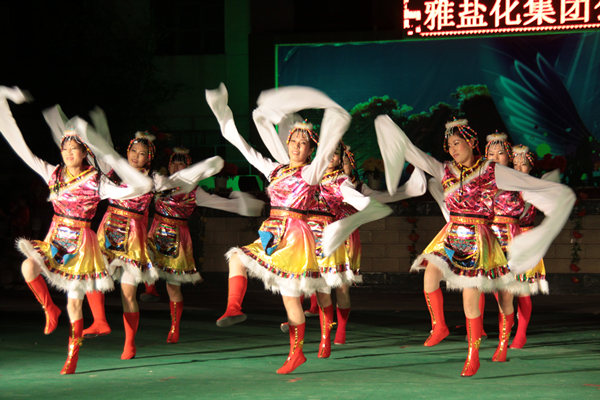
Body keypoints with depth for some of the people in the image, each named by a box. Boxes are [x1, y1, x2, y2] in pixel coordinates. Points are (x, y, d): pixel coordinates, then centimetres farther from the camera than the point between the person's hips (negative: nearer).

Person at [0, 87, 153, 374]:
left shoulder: (97, 183, -9)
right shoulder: (54, 174, 2)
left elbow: (141, 186, -16)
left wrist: (112, 159, -22)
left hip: (80, 242, -3)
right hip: (55, 238, 3)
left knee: (74, 299, 0)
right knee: (29, 268, -25)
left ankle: (73, 356, 13)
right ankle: (50, 310, 1)